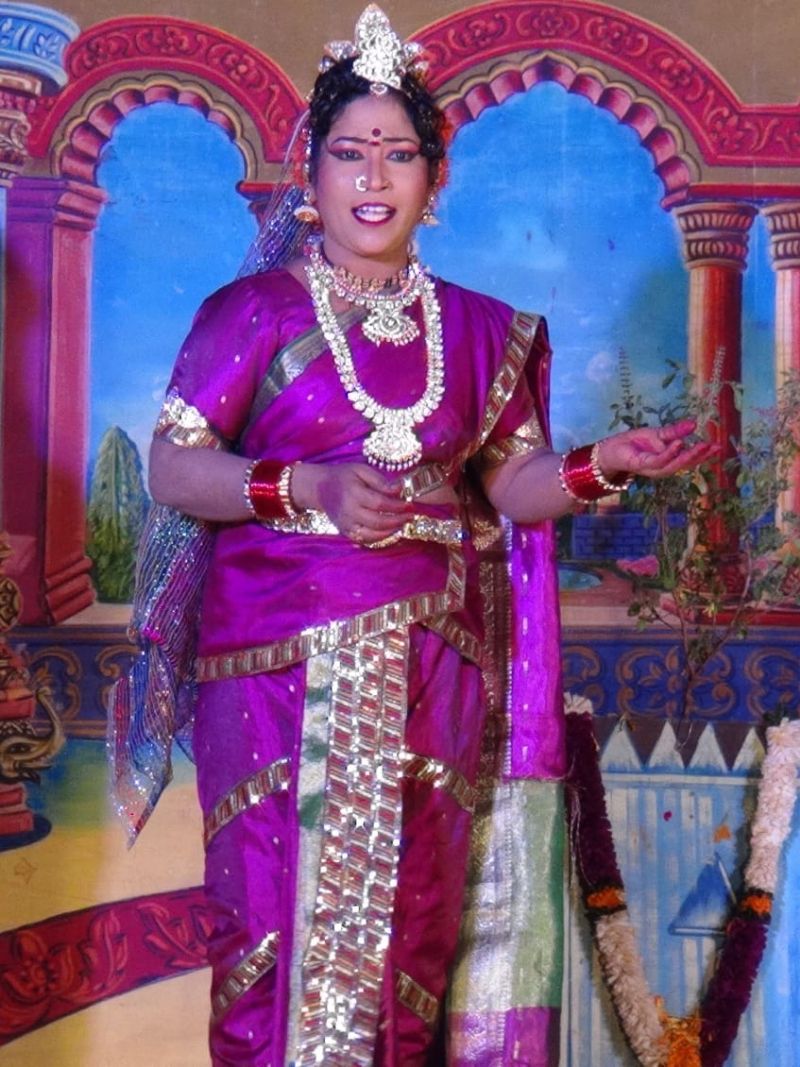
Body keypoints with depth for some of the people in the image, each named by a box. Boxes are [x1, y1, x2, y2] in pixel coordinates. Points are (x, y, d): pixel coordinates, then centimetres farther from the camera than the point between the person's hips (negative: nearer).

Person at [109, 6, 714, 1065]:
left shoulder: (479, 330, 12)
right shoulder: (256, 309, 1)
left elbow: (513, 487, 14)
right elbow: (173, 466, -3)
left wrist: (603, 464, -5)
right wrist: (309, 486, -17)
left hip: (434, 662, 3)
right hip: (282, 659, -3)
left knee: (407, 916, 5)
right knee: (282, 909, -3)